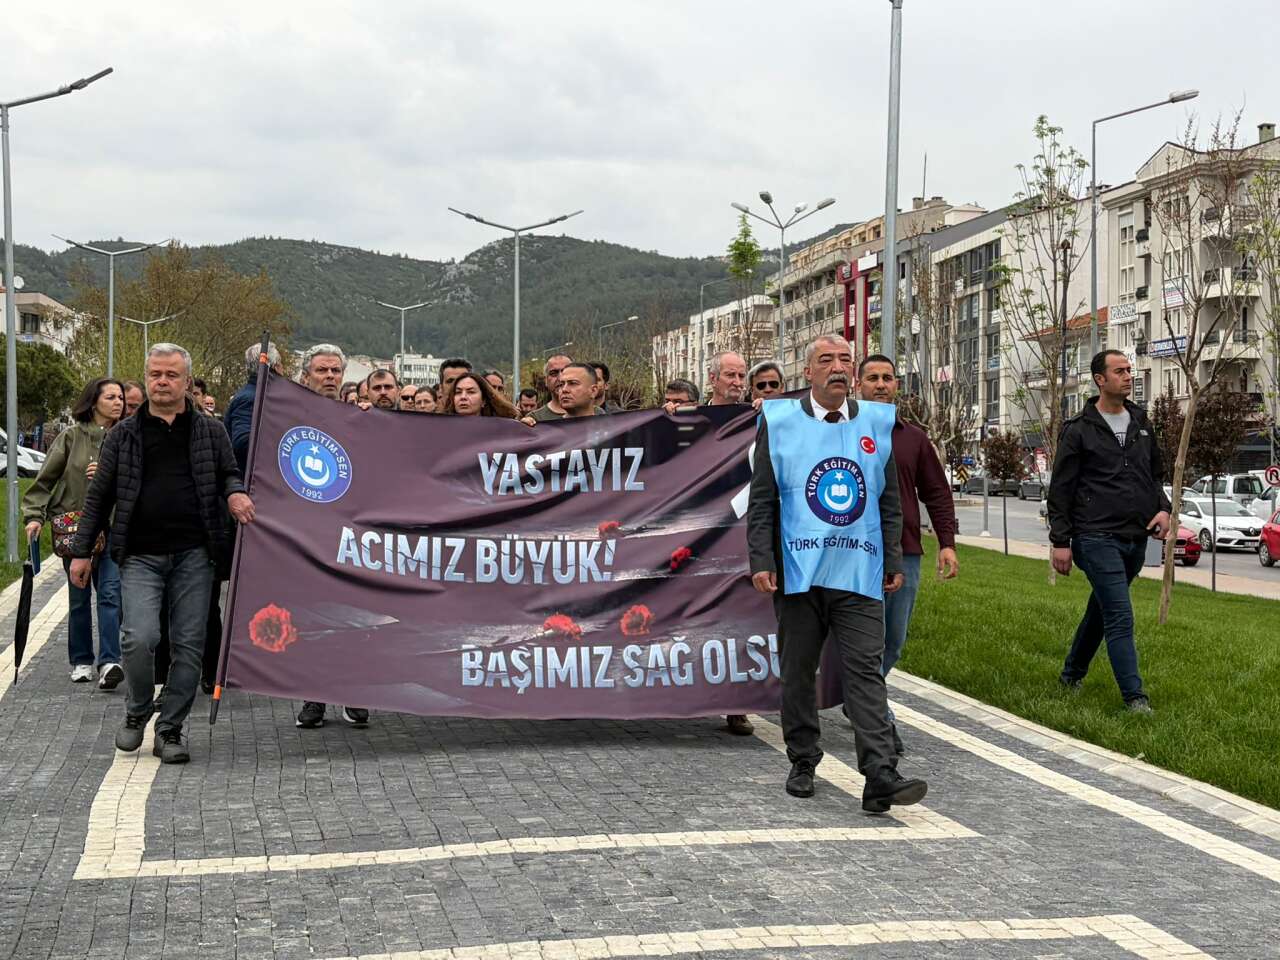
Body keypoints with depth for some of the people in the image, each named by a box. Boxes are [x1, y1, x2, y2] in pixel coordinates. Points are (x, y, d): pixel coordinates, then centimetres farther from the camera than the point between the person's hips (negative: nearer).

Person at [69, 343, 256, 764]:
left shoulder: (210, 432, 11)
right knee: (139, 638, -15)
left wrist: (235, 493, -9)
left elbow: (229, 474, 17)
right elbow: (99, 496, 13)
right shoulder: (124, 435, 10)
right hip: (140, 555, -1)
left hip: (193, 555, 1)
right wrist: (82, 550, 9)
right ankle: (136, 712, 12)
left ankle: (170, 729, 13)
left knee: (189, 643, 1)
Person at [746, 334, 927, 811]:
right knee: (798, 671, 9)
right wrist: (761, 561, -5)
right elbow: (761, 501, 3)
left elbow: (889, 502, 15)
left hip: (859, 574, 1)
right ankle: (802, 763, 23)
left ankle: (880, 777, -13)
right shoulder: (779, 422, 4)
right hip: (798, 572, -1)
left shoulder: (876, 422, 10)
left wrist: (893, 562, 11)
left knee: (865, 670, -7)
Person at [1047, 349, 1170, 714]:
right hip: (1097, 537, -6)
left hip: (1136, 539, 6)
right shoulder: (1079, 430, -5)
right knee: (1120, 617, -11)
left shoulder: (1141, 423, 13)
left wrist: (1163, 508, 4)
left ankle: (1072, 673, 35)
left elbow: (1156, 473, 23)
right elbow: (1060, 489, -4)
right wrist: (1060, 540, -8)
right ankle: (1135, 697, -10)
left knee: (1101, 610, 18)